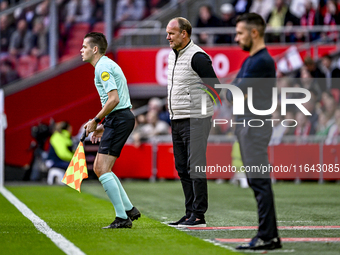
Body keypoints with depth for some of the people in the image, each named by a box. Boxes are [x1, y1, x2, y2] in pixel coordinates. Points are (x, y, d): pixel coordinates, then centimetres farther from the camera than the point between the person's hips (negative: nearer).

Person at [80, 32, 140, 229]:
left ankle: (123, 218, -12)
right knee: (99, 167, 13)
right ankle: (129, 209, 15)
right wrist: (104, 126, 20)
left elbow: (114, 99, -23)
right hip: (120, 118, 11)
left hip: (119, 119, -11)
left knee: (102, 169, -12)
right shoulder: (107, 65, 20)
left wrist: (96, 121, -14)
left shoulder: (103, 67, -13)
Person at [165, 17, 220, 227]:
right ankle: (190, 213, 15)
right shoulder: (173, 55, 15)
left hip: (195, 120, -9)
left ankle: (198, 216, -8)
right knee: (182, 169, 10)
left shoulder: (197, 57, -14)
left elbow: (216, 87, -14)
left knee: (195, 168, -9)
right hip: (177, 121, 9)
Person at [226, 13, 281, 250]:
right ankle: (270, 235, 14)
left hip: (255, 125, -10)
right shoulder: (249, 60, 18)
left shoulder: (263, 61, -14)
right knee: (256, 182, 11)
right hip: (245, 124, 10)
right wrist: (237, 93, -1)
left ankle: (267, 237, -12)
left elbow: (235, 93, -14)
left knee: (260, 181, -11)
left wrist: (236, 93, 5)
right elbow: (232, 93, 18)